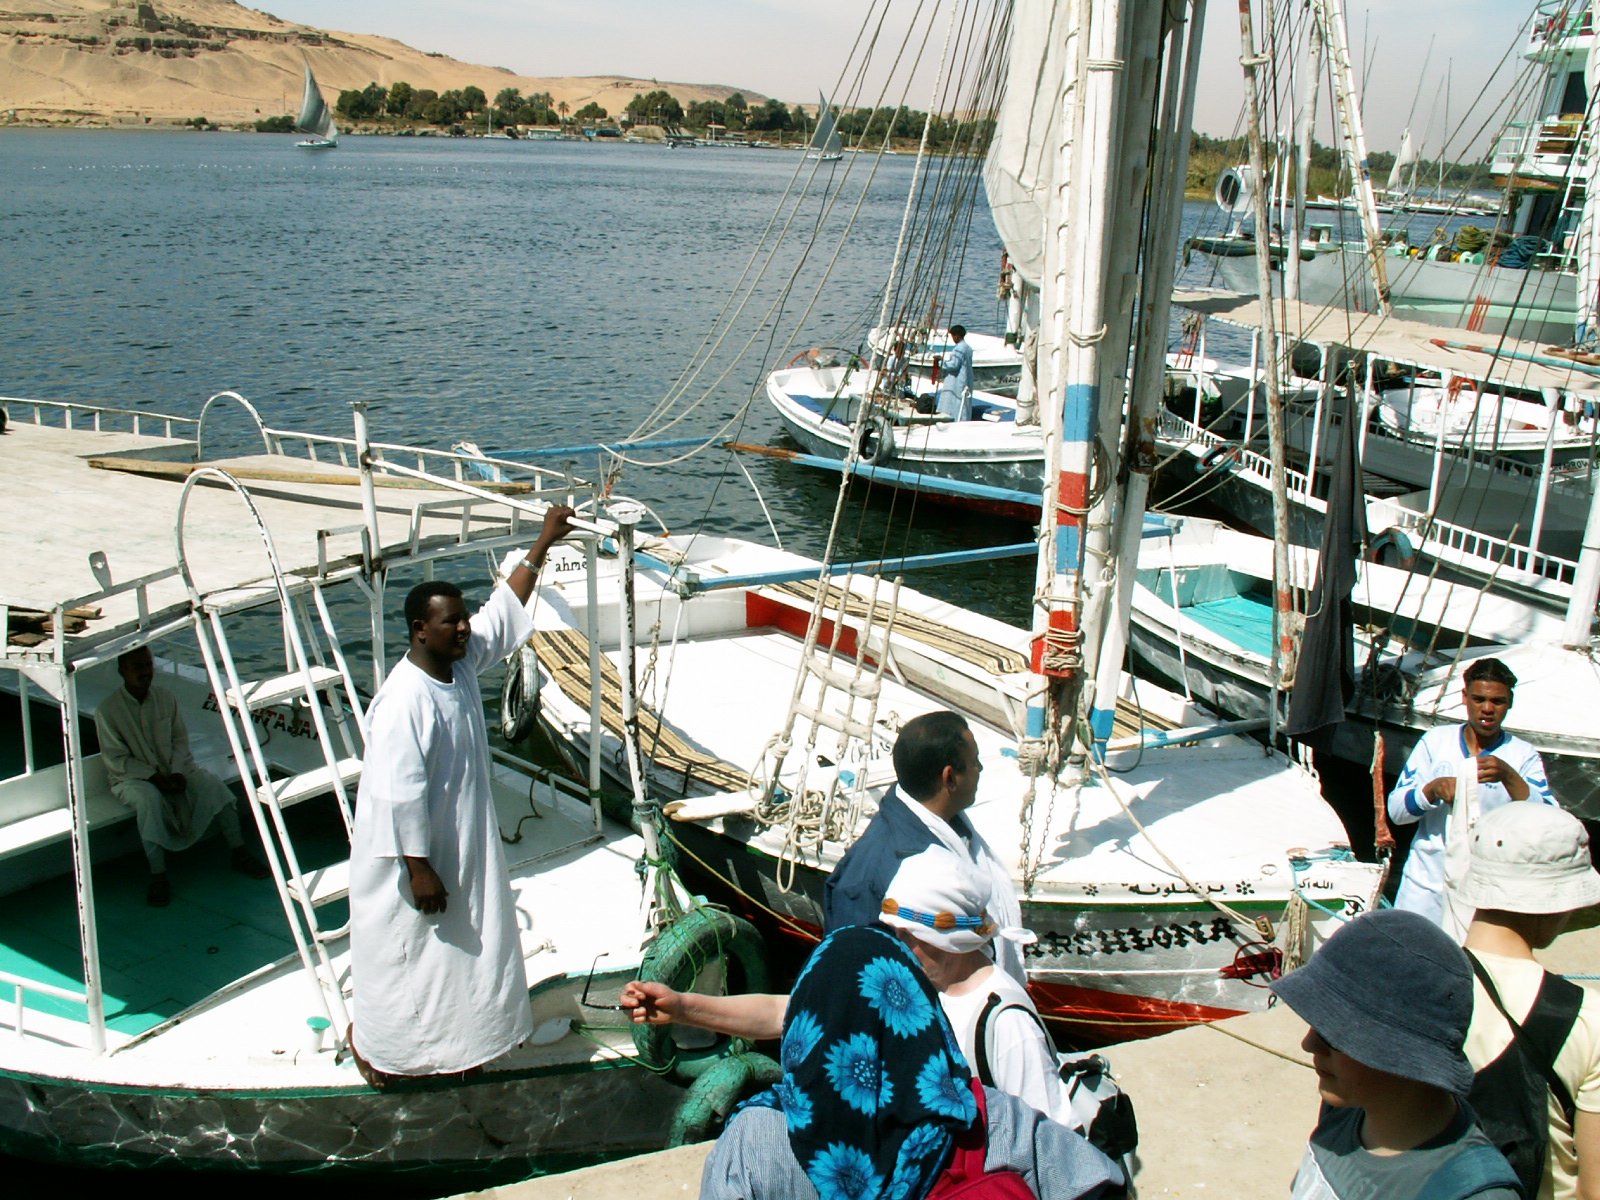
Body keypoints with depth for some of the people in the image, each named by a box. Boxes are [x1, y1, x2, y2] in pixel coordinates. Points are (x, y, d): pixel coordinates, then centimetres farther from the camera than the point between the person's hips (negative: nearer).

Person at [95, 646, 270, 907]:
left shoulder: (166, 698, 2)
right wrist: (154, 777, -21)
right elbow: (115, 760, -12)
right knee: (149, 798, -37)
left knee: (212, 784, -21)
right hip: (130, 778, -4)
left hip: (173, 770, 4)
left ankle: (238, 853, -15)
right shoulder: (107, 709, -11)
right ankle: (158, 876, -35)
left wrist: (177, 772, -13)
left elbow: (180, 740, 5)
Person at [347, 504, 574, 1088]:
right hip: (414, 850, -8)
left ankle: (453, 1039, 38)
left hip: (465, 840, 9)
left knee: (465, 944, 19)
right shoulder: (404, 701, -29)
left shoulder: (463, 662, -4)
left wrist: (542, 545, 8)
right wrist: (419, 869, -24)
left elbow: (504, 611, 9)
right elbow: (399, 793, -27)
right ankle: (367, 1036, 36)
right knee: (403, 950, 11)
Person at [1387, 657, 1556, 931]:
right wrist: (1433, 788, -19)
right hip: (1426, 886, 1)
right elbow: (1396, 810, 0)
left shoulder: (1523, 756, 0)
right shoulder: (1435, 741, 4)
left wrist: (1509, 777, -28)